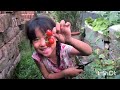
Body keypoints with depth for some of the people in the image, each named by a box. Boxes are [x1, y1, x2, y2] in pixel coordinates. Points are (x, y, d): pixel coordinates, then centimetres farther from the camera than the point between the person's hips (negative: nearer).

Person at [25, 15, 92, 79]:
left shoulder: (64, 49, -31)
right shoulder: (37, 57, -24)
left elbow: (89, 51, -43)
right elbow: (47, 76, -15)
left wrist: (69, 40, -59)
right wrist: (65, 72, -31)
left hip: (71, 76, 0)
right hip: (53, 77, 0)